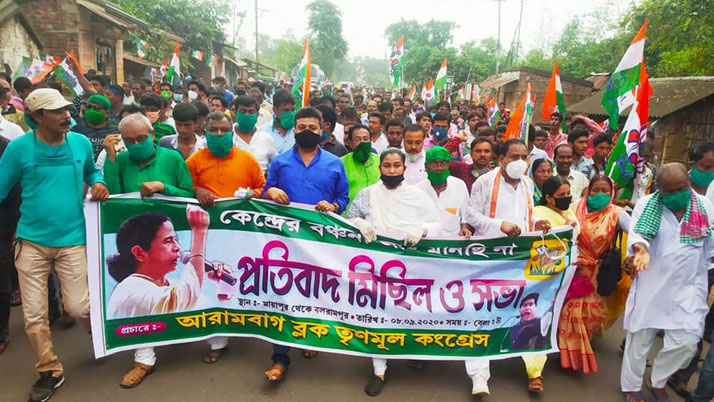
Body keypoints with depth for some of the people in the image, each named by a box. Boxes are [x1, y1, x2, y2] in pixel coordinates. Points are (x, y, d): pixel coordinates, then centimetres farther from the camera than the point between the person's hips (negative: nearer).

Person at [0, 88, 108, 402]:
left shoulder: (81, 143, -2)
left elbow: (92, 171, 16)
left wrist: (98, 182, -5)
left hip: (72, 239, 0)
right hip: (31, 241, 0)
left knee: (78, 307, -1)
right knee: (33, 315, 7)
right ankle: (50, 371, 28)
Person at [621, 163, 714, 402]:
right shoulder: (646, 205, -7)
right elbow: (637, 232, -22)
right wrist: (640, 249, -43)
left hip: (688, 289, 2)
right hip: (650, 286, -2)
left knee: (687, 342, 0)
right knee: (640, 339, 9)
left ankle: (657, 382, 27)